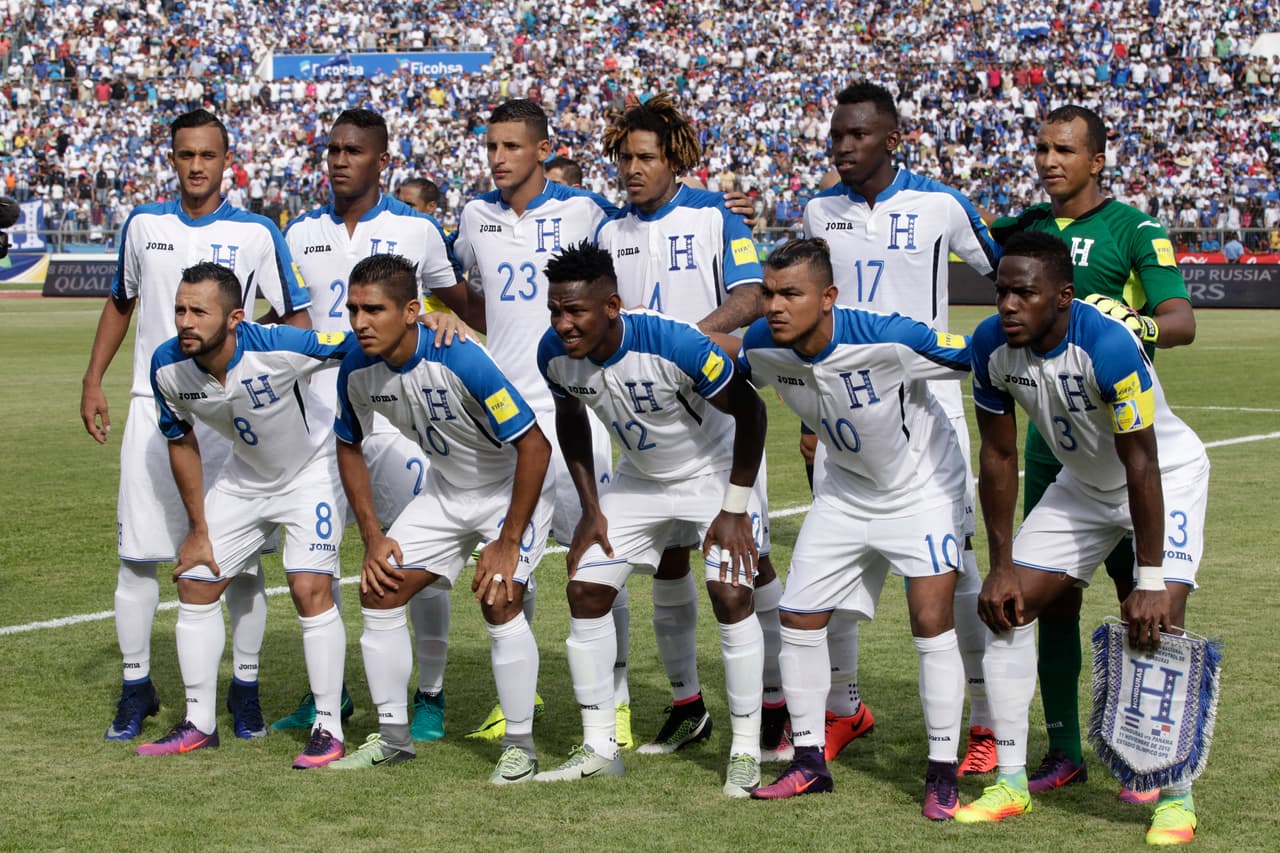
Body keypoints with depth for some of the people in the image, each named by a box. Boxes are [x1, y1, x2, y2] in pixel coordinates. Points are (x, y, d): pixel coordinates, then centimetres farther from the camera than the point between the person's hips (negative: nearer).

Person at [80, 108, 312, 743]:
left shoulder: (255, 234, -1)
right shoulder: (143, 225, 7)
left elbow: (295, 317, 1)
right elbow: (119, 303, 19)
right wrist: (93, 381, 14)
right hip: (153, 408, 2)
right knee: (137, 554, 1)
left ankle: (245, 689, 13)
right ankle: (136, 687, 13)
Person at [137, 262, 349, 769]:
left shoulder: (279, 349, -36)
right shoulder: (168, 366, -19)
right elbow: (181, 442, -2)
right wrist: (198, 530, 2)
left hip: (312, 470, -5)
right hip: (245, 476, 5)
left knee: (310, 589, -18)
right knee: (194, 585, 4)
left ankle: (328, 728, -5)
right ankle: (199, 724, 19)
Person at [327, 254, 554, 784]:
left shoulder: (459, 360, -34)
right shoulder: (357, 371, -14)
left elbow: (534, 446, -29)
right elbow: (349, 448, 6)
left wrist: (508, 542, -26)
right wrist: (372, 537, -2)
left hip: (513, 486, -6)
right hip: (446, 488, 6)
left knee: (498, 600, -22)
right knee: (379, 592, -1)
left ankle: (519, 746, -6)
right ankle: (393, 736, 14)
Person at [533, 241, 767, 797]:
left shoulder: (674, 344, -36)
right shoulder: (555, 354, -20)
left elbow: (749, 411, -23)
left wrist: (735, 510, -20)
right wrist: (591, 508, 1)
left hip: (714, 471, -5)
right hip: (638, 477, 5)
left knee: (731, 596, -17)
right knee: (585, 593, -2)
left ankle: (746, 751, -3)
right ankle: (599, 749, 10)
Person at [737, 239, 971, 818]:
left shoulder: (889, 339, -34)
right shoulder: (762, 347, -18)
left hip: (922, 487, -5)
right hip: (844, 491, 5)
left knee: (931, 624, -13)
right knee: (798, 618, 3)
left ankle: (942, 775, 1)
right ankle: (810, 763, 18)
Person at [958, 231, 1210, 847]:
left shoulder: (1108, 345, -36)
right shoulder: (992, 345, -18)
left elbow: (1140, 463, -32)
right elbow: (998, 456, -6)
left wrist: (1150, 581, -30)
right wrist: (1001, 566, -6)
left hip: (1167, 477, -6)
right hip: (1082, 483, 6)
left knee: (1158, 625, -21)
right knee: (1007, 607, -1)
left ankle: (1176, 798, -6)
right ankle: (1011, 783, 10)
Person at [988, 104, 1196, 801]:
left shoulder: (1134, 230, -7)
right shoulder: (1029, 227, 11)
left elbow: (1182, 319, -18)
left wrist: (1134, 324, -38)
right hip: (1049, 432, 5)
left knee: (1139, 590, -1)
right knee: (1053, 593, 7)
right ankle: (1063, 752, 16)